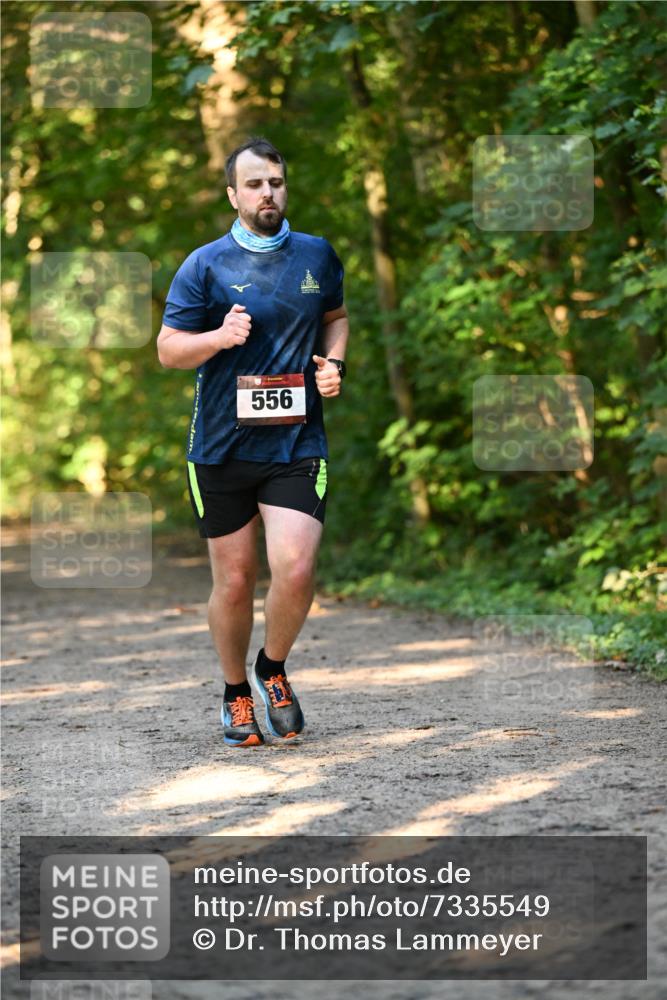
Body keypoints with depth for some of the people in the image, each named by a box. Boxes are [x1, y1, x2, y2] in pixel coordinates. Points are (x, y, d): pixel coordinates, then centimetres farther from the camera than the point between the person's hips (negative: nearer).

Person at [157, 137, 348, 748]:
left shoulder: (317, 256, 7)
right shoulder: (205, 266, -3)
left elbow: (335, 316, 25)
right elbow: (168, 349, 0)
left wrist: (334, 361, 5)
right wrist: (220, 337, -19)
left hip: (298, 444, 1)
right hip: (223, 447, -1)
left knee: (295, 571, -14)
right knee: (234, 581, 5)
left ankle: (273, 669, 15)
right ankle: (236, 693, 27)